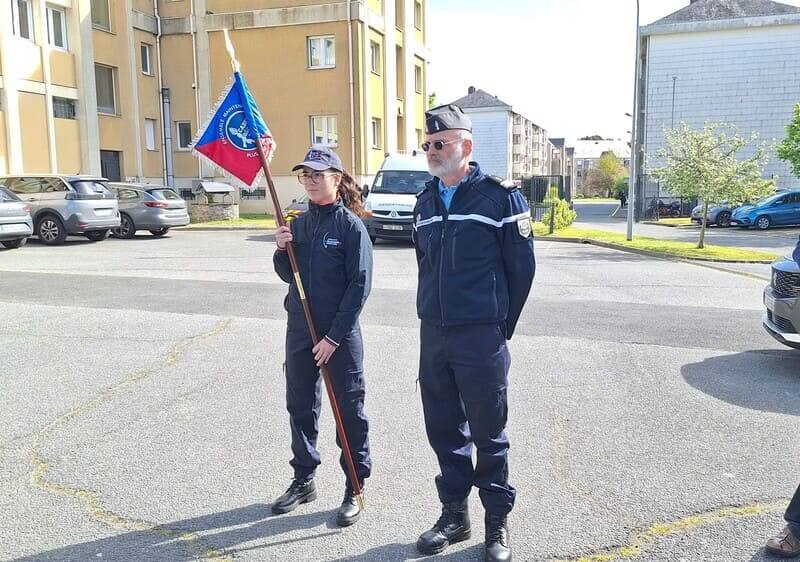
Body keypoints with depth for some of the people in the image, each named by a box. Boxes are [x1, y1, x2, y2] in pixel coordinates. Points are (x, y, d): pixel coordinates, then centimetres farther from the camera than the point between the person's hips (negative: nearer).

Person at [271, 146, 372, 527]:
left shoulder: (351, 225, -10)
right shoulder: (299, 223, 7)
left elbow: (360, 285, -14)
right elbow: (289, 277, 14)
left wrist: (334, 336, -17)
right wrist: (281, 251, -7)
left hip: (340, 335, -6)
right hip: (300, 331, 6)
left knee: (349, 411, 5)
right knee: (300, 407, 14)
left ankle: (355, 488, 20)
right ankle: (303, 480, 31)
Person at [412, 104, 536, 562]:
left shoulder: (500, 196, -8)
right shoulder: (426, 202, 11)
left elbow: (522, 267, -5)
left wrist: (501, 326, 0)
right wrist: (437, 315, 17)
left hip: (482, 339, -6)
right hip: (433, 336, 6)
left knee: (488, 433, 5)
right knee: (444, 430, 13)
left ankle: (498, 524, 22)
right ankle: (454, 515, 30)